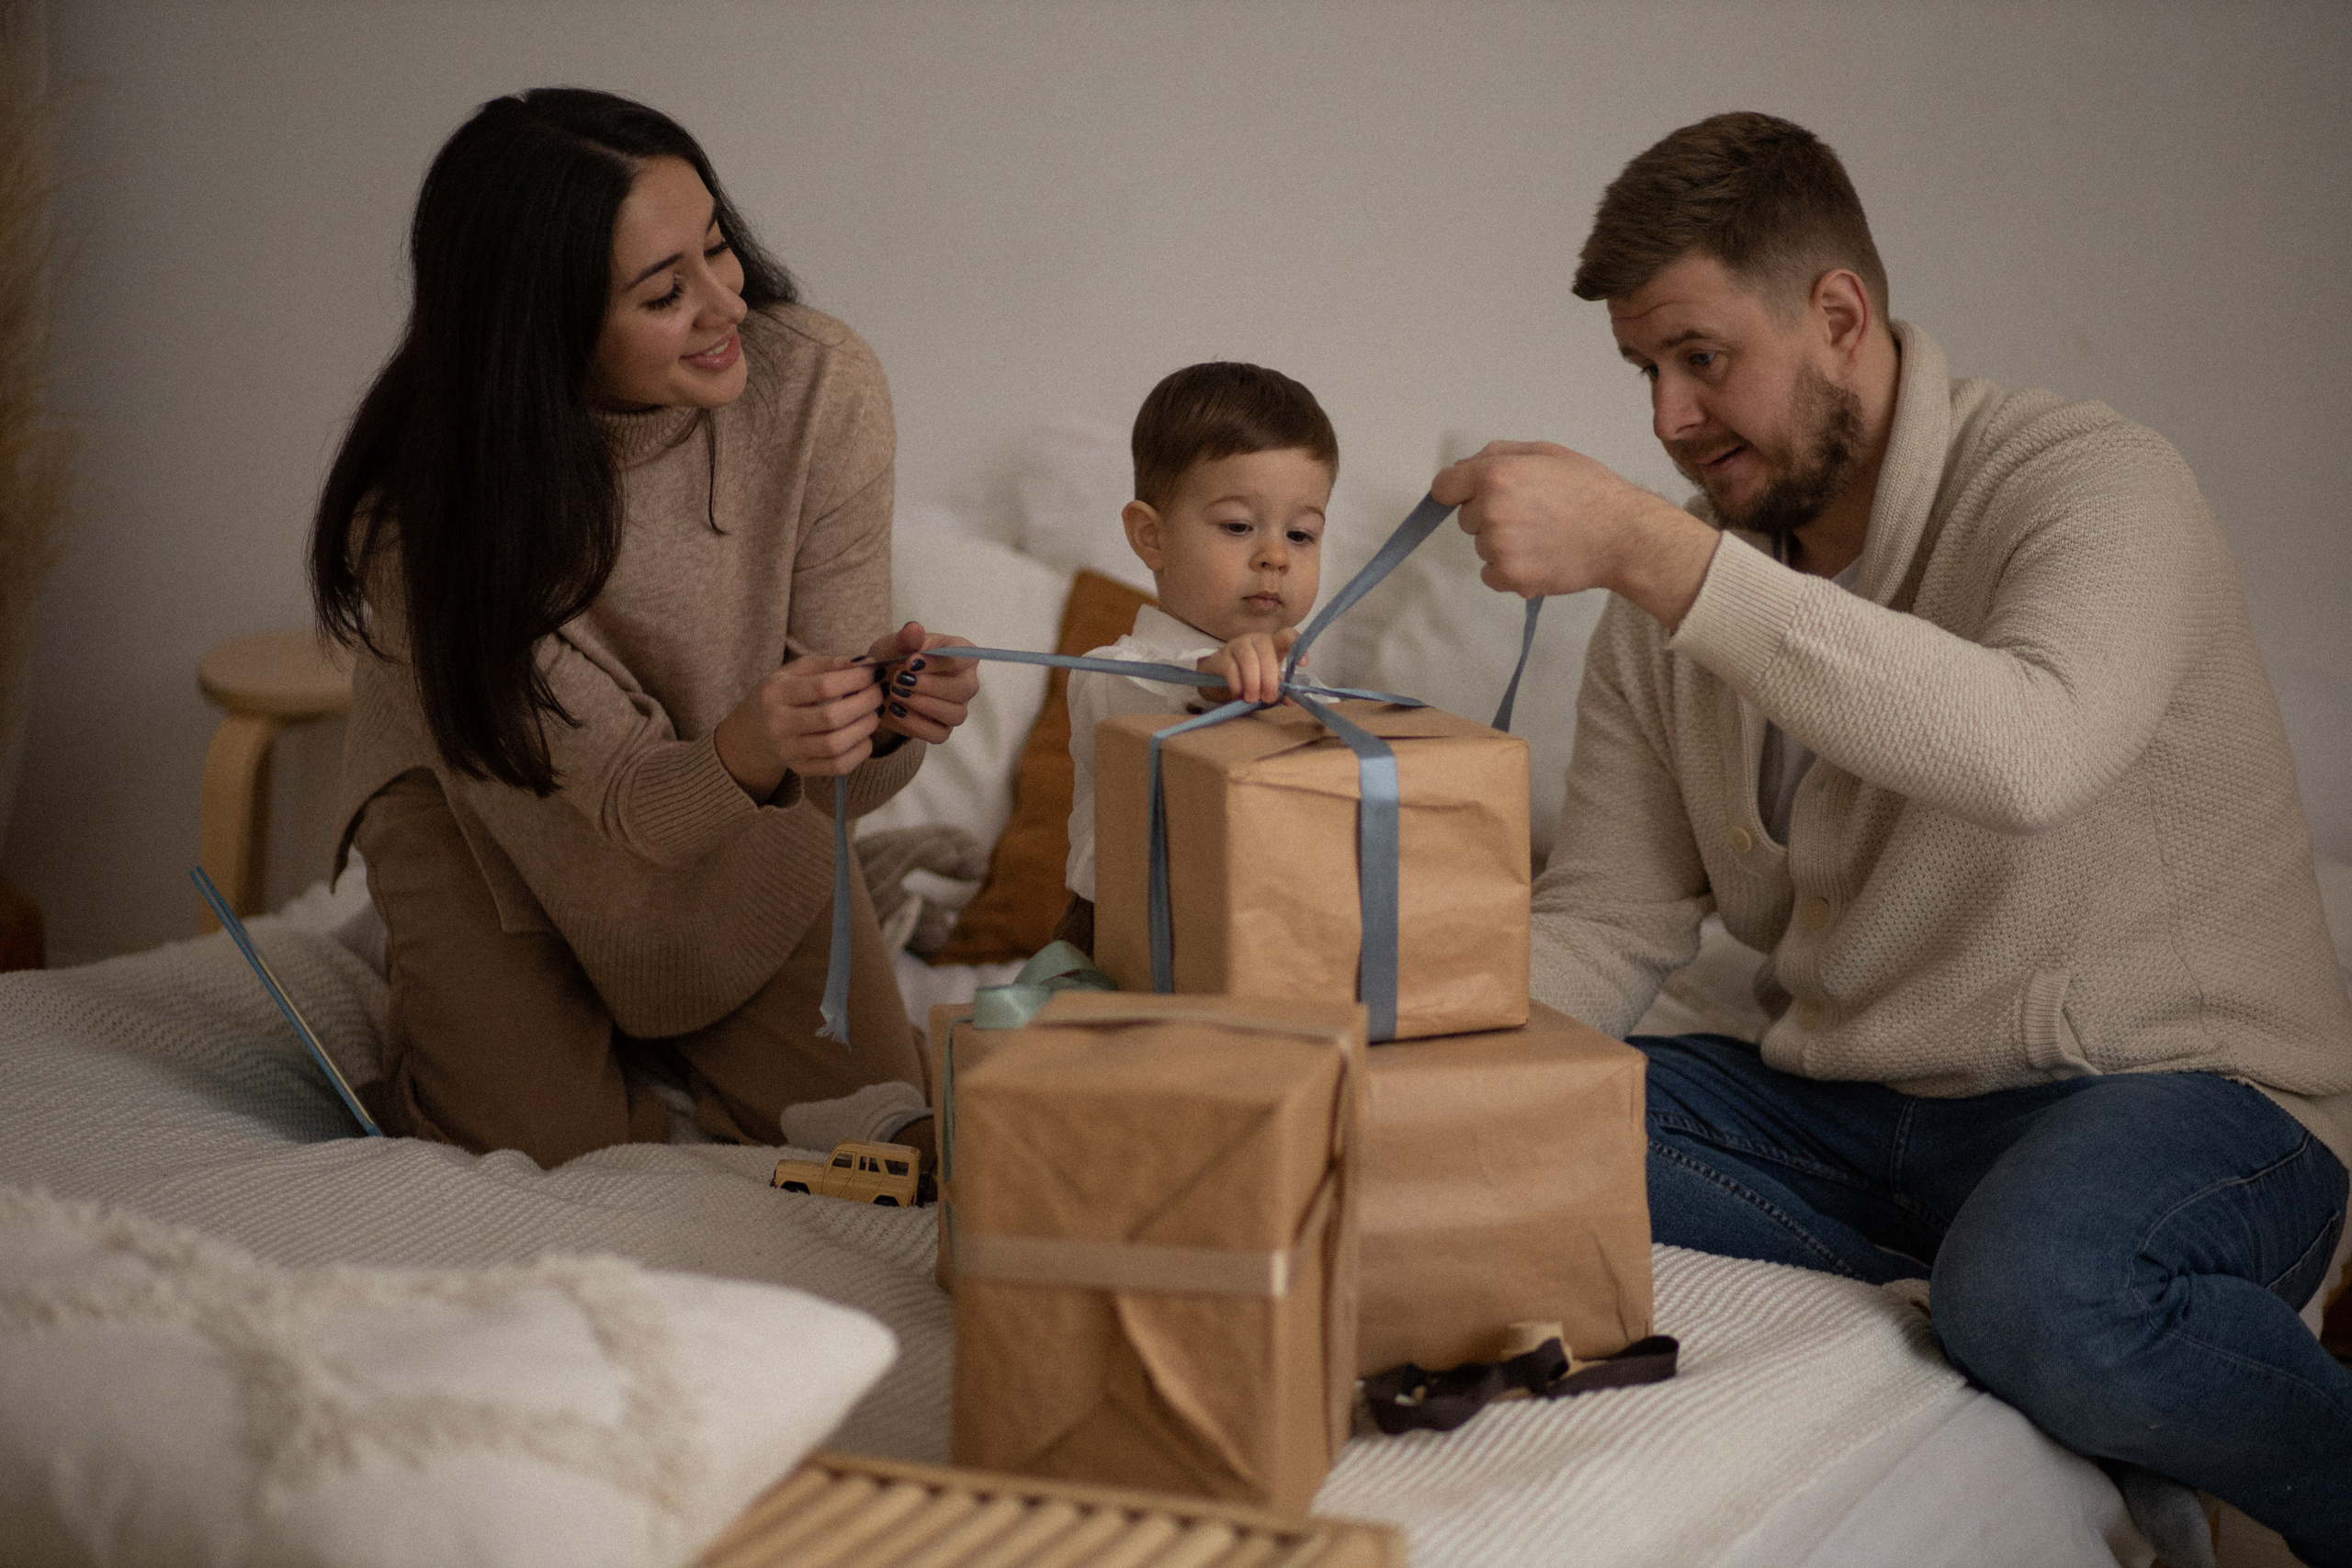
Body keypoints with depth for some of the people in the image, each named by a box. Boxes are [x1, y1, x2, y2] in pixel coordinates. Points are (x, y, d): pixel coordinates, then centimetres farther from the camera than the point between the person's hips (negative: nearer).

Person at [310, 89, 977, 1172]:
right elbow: (636, 799, -29)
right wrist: (750, 752, -52)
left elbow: (844, 780, -21)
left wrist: (888, 721, -45)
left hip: (736, 805, 3)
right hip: (491, 807, -3)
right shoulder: (421, 509, -33)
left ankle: (629, 1015, 22)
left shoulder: (819, 383, -27)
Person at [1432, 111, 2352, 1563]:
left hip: (2170, 1094, -7)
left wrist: (1651, 554, -36)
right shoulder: (1687, 588, 7)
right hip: (1847, 1105, 7)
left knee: (2035, 1291, -40)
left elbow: (2028, 751, -36)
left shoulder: (2093, 479, -13)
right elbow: (1601, 934, 7)